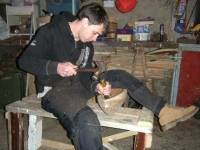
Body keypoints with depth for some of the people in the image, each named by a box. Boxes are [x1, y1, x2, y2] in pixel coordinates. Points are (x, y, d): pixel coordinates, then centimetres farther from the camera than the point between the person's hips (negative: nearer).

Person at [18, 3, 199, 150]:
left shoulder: (87, 45, 6)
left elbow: (85, 75, 6)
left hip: (77, 84, 7)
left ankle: (164, 112, 1)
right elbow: (24, 61, -13)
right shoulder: (50, 32, -12)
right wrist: (55, 67, -28)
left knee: (120, 76, 2)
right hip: (54, 90, -7)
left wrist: (96, 87, -17)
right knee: (88, 122, -38)